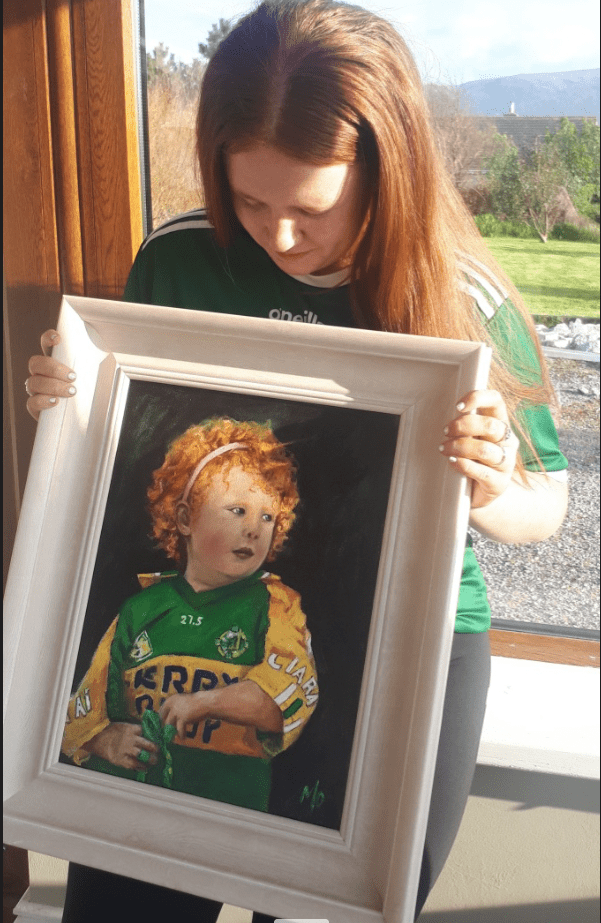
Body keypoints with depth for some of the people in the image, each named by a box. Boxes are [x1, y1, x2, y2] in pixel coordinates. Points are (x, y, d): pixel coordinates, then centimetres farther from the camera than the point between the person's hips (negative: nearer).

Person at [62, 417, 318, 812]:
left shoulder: (276, 605, 6)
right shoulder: (141, 609, 12)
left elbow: (296, 688, -12)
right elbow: (86, 704, 14)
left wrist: (202, 701, -16)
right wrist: (108, 741, -6)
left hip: (228, 798, -2)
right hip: (122, 790, 3)